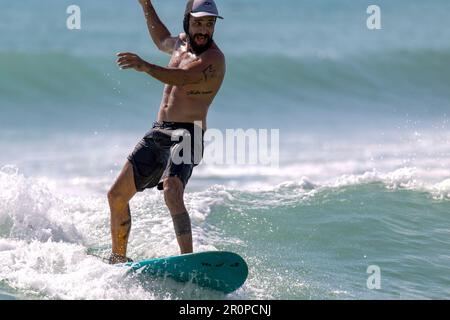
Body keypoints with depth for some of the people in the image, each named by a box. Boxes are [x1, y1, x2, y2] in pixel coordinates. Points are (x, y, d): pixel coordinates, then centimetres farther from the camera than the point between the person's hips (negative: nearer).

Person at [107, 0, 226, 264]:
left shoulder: (214, 58, -12)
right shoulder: (182, 43, 14)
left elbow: (182, 78, -32)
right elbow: (163, 41, 40)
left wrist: (146, 67, -47)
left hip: (186, 135, -8)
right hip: (158, 133, 8)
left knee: (172, 194, -31)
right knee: (117, 195, 8)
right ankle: (118, 259, 23)